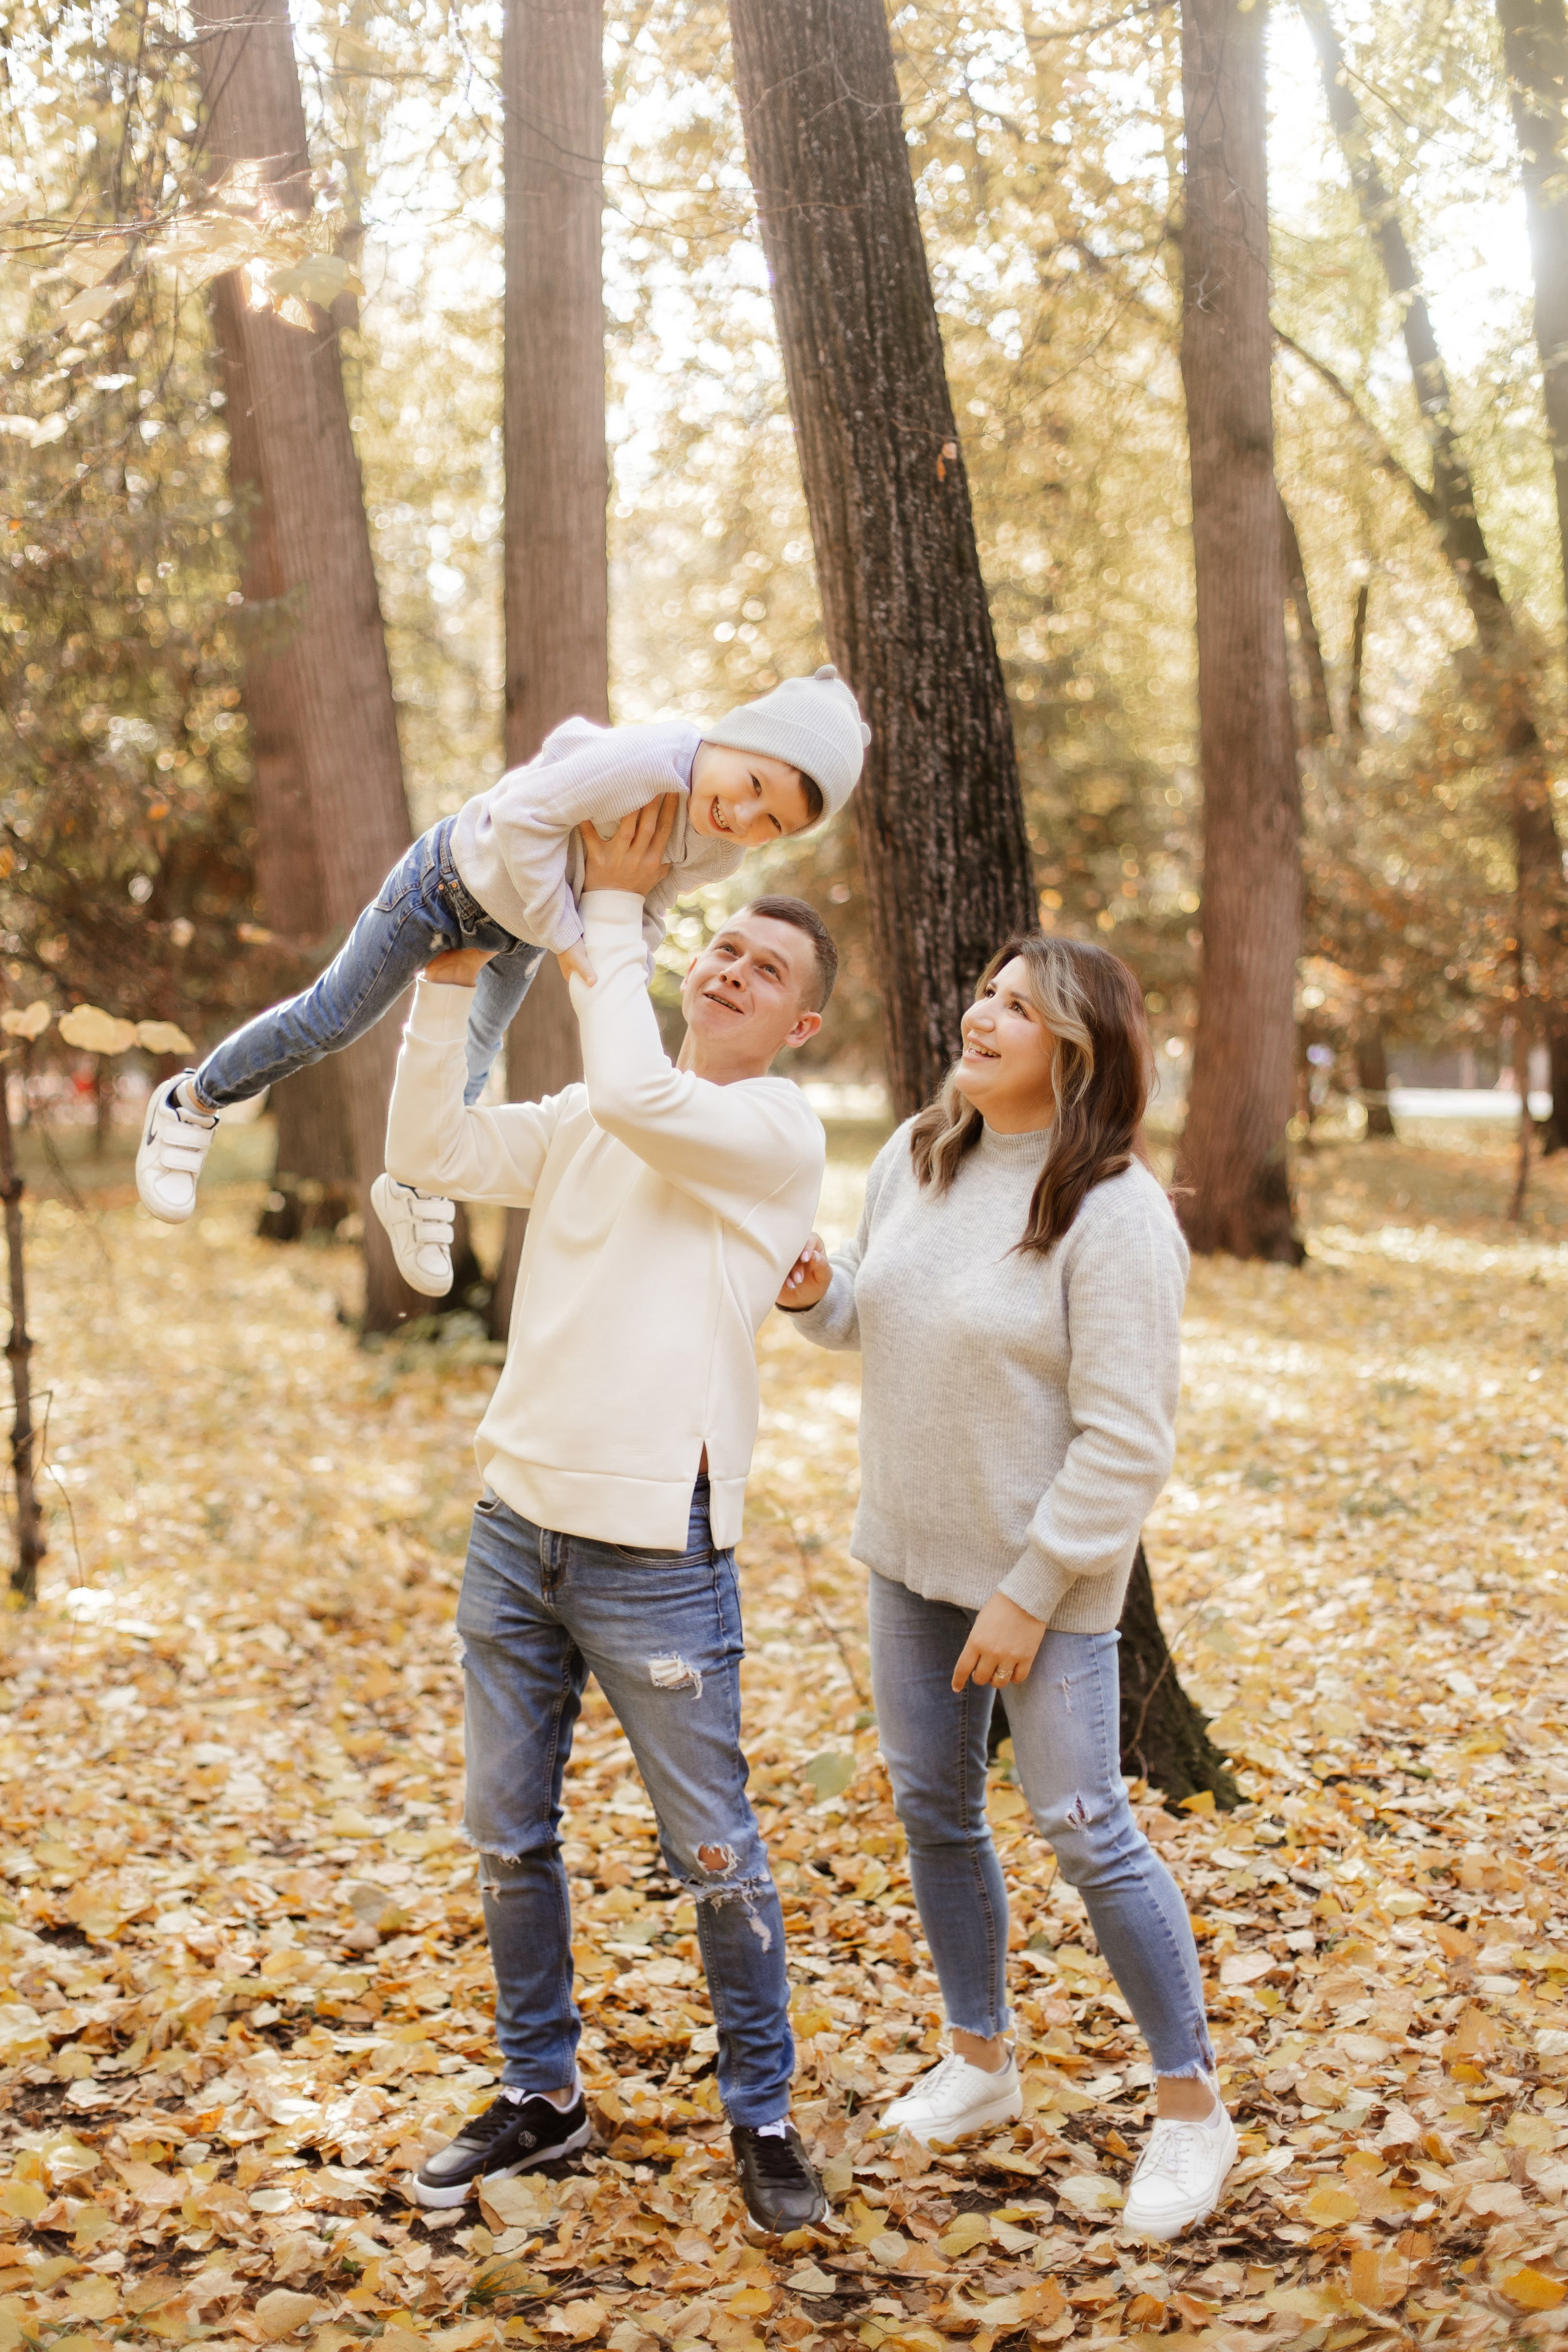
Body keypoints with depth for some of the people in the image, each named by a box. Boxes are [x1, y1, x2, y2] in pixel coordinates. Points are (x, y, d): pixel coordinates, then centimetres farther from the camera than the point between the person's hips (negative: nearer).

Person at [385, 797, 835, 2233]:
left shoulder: (781, 1134, -6)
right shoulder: (583, 1124, 12)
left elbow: (638, 1097, -23)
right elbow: (428, 1151, 4)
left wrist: (614, 907, -12)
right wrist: (451, 975, -5)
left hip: (656, 1550, -6)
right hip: (516, 1522, 6)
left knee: (714, 1856, 4)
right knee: (509, 1838, 14)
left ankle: (763, 2114, 22)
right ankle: (542, 2094, 31)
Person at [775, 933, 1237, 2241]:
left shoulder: (1116, 1213, -20)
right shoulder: (917, 1155, 1)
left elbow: (1125, 1441, -20)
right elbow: (872, 1318, 16)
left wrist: (1032, 1592, -19)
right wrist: (817, 1291, -6)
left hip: (1047, 1567, -7)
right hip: (909, 1548, 7)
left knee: (1083, 1828, -3)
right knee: (934, 1812, 16)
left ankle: (1193, 2106, 16)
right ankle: (982, 2062, 35)